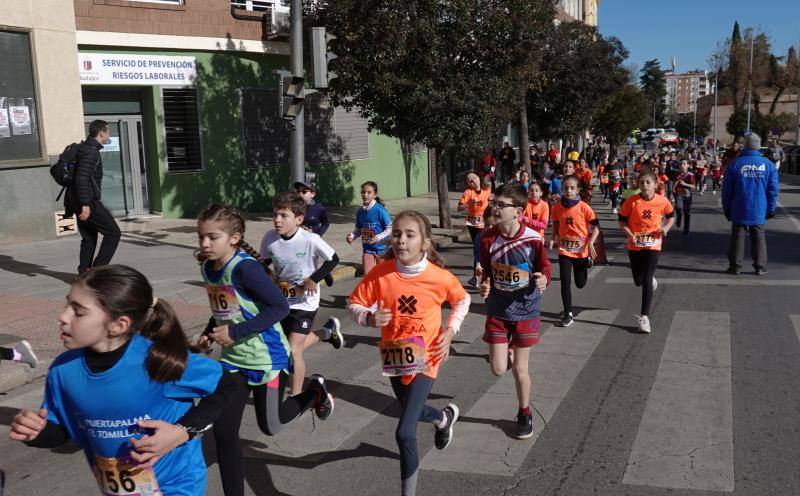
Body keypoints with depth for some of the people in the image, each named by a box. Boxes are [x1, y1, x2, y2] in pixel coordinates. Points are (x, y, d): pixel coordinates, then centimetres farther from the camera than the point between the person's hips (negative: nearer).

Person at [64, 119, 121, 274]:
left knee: (89, 239, 14)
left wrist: (68, 205, 27)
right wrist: (85, 204, -28)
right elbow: (82, 178, -24)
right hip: (88, 202, -10)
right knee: (113, 233, -4)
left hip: (76, 201, 10)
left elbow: (74, 177, 24)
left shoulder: (83, 148, 19)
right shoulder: (91, 151, -14)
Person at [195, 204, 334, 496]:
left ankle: (316, 391, 34)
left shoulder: (245, 267, -25)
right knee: (223, 431, 3)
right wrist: (208, 335, 2)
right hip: (233, 359, 7)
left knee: (270, 426, 10)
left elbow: (280, 306, -26)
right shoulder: (207, 267, 1)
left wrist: (235, 332, -25)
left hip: (266, 357, -7)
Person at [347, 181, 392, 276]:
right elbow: (358, 230, 13)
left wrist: (378, 237, -24)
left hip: (381, 248, -4)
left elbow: (390, 228, -13)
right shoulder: (360, 212, 2)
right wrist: (352, 236, -7)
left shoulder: (379, 210, -16)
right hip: (367, 248, 4)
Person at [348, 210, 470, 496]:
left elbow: (462, 300, 3)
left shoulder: (440, 277, -18)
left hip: (425, 360, -3)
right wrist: (370, 318, -26)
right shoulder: (380, 273, -16)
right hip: (394, 358, 4)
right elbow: (354, 304, -6)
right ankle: (445, 418, 63)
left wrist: (449, 332, -8)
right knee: (413, 411, 28)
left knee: (405, 432, -12)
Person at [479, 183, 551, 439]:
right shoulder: (487, 239, -10)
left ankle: (525, 413, 31)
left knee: (519, 368, 6)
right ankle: (507, 352, 37)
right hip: (497, 310, 2)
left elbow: (544, 266, -1)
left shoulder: (533, 239, -16)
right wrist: (485, 285, -17)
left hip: (525, 310, -2)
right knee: (498, 369, -1)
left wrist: (543, 279, -23)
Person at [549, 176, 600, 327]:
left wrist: (590, 243, -18)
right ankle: (568, 314, 6)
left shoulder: (584, 208, -13)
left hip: (581, 251, -1)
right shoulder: (557, 208, -5)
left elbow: (596, 227, -6)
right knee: (565, 282, -5)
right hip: (564, 251, 1)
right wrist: (552, 239, -7)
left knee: (580, 283, 14)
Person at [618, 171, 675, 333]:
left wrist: (666, 228, -10)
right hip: (634, 245, 2)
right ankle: (651, 280, 52)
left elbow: (671, 216, 10)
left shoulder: (662, 201, -9)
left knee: (647, 280, -10)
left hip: (653, 245, -1)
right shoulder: (632, 201, -12)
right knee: (638, 281, 14)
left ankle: (645, 317, -4)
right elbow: (622, 221, -1)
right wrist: (630, 234, -17)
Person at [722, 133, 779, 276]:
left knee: (737, 237, 6)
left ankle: (735, 266, 7)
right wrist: (771, 209, 10)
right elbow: (773, 190, 1)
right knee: (759, 238, 10)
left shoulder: (735, 164, -4)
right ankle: (760, 267, 12)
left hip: (739, 211, -1)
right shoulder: (768, 165, -1)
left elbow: (727, 189, -1)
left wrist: (726, 208, 9)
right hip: (759, 211, 1)